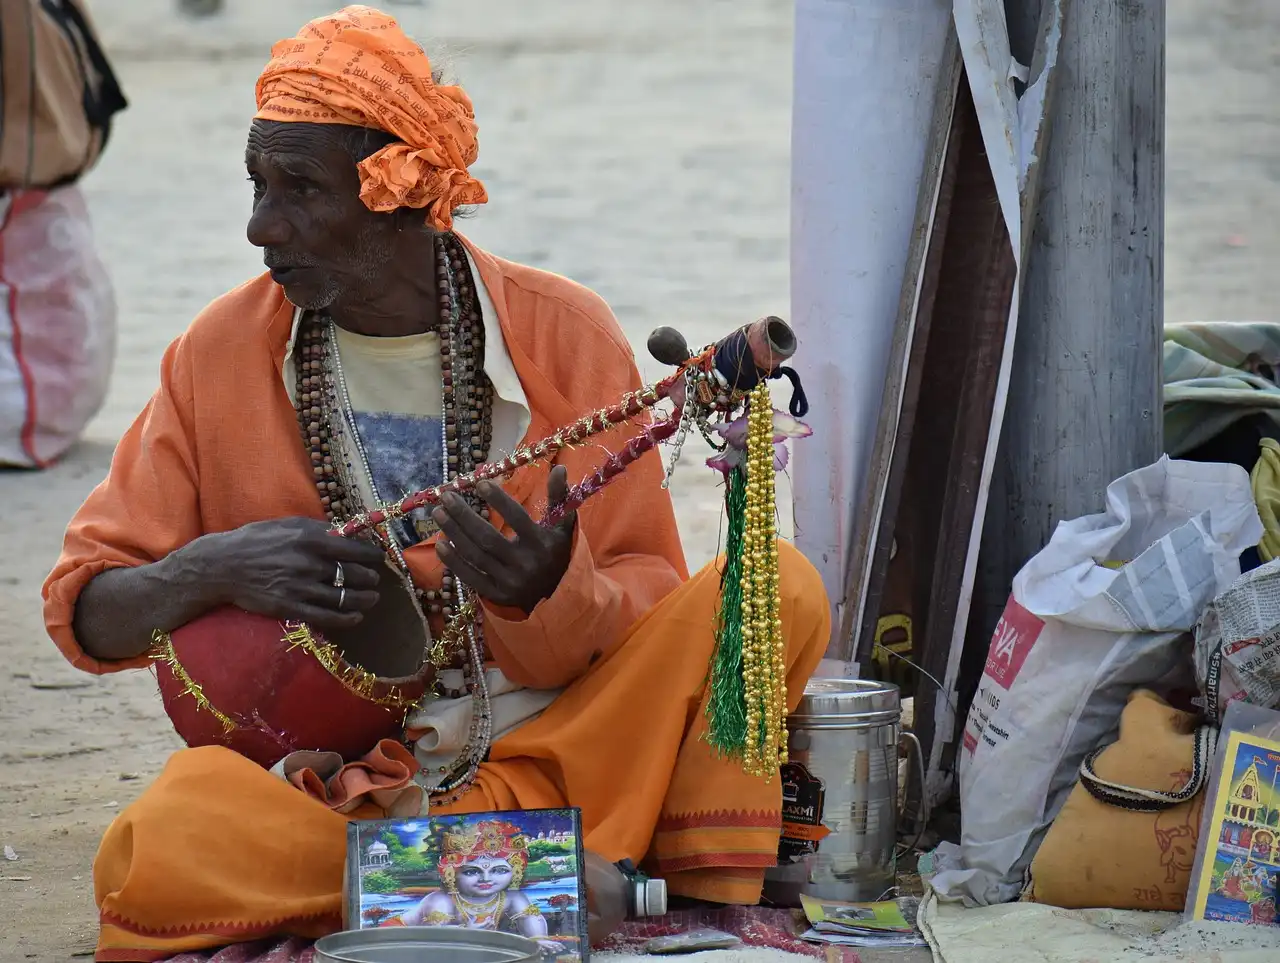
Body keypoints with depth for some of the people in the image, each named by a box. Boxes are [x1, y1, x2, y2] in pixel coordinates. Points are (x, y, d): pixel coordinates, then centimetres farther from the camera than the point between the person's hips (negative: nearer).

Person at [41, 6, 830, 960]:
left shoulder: (564, 334, -3)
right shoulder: (223, 352, 0)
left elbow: (648, 605, -2)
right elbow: (84, 606, 4)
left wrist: (551, 593, -26)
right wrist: (215, 568, -18)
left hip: (551, 748, 0)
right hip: (332, 768, 0)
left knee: (781, 589, -21)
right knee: (163, 841, -35)